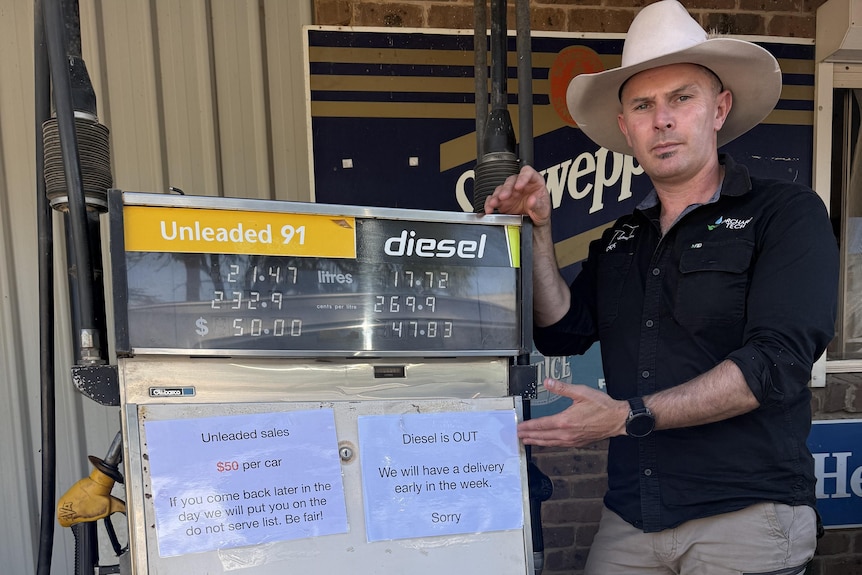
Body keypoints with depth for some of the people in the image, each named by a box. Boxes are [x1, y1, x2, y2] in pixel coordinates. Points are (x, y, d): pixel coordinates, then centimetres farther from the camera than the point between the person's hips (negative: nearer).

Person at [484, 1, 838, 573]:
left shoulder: (786, 212, -6)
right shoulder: (619, 240, 10)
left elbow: (777, 360, -17)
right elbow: (561, 333, 2)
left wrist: (630, 416, -23)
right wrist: (539, 231, -5)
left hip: (746, 515, -4)